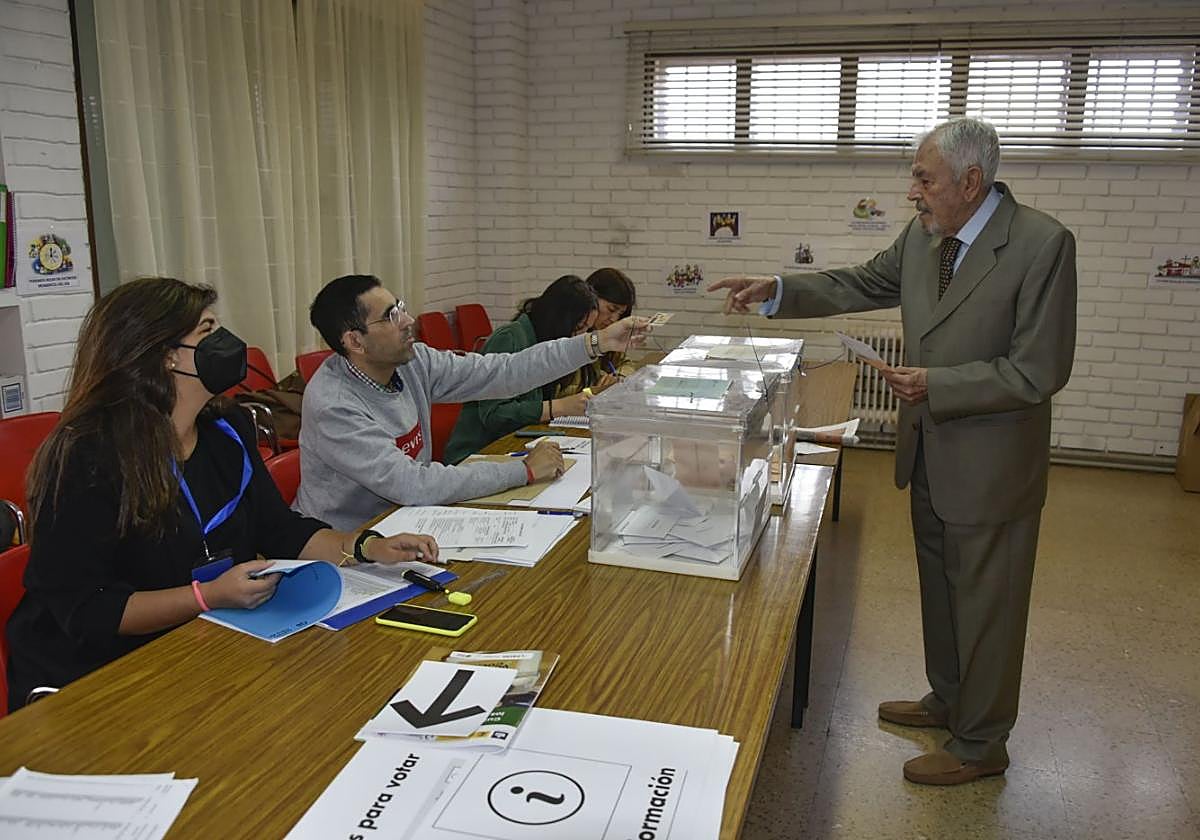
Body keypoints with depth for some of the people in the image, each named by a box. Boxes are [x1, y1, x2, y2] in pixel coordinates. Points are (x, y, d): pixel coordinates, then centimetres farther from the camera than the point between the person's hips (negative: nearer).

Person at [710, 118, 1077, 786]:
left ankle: (980, 745, 29)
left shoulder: (1042, 243, -21)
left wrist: (936, 384, -23)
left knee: (985, 606, 9)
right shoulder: (923, 236, 0)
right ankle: (948, 700, 46)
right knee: (941, 591, 23)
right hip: (930, 456, 7)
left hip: (991, 464, -7)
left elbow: (1040, 371, -22)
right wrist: (776, 291, -1)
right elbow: (863, 285, 11)